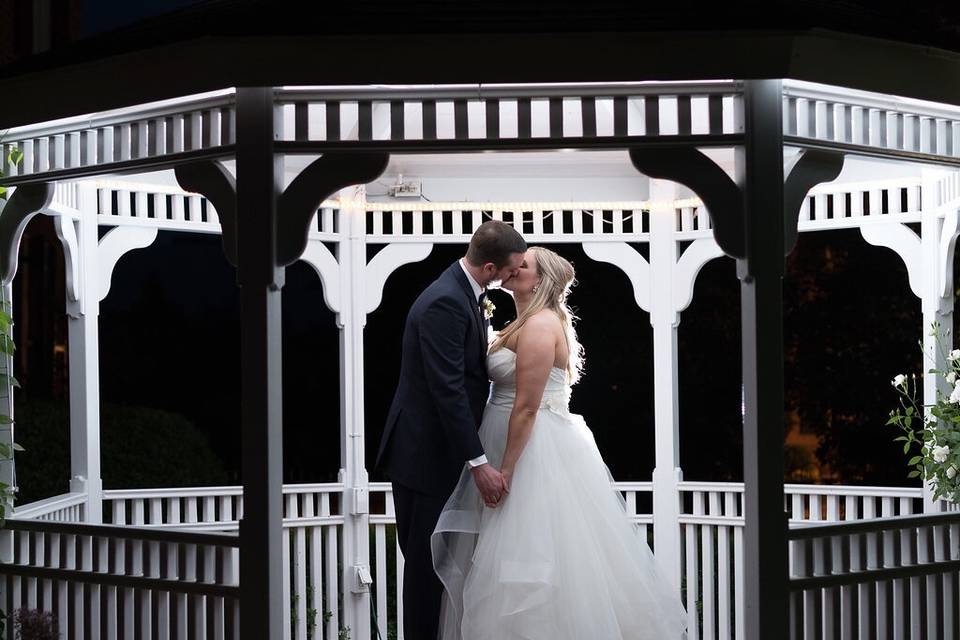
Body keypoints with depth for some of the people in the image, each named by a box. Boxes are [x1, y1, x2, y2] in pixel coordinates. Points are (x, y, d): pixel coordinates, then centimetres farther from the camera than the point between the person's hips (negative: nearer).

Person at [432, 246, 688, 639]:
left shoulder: (539, 326, -16)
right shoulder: (525, 323, 15)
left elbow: (526, 408, -20)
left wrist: (505, 469, -20)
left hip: (536, 453, -10)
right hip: (533, 448, 10)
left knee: (528, 562, -5)